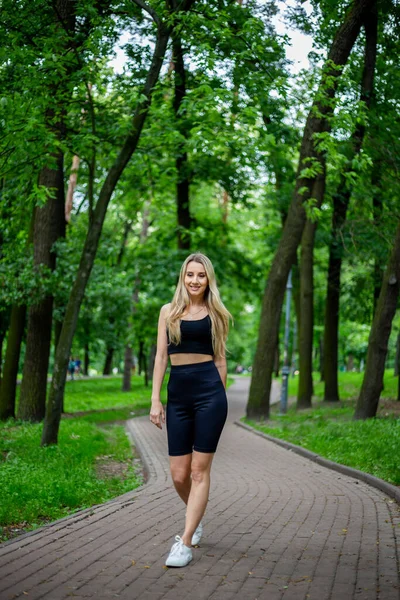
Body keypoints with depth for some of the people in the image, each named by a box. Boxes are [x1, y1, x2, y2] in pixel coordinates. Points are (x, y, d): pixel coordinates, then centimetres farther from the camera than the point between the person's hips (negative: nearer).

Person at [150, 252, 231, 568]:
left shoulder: (215, 314, 8)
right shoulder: (169, 311, 11)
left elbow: (220, 358, 11)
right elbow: (161, 357, 9)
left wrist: (220, 398, 10)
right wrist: (155, 400, 3)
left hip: (209, 392, -2)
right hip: (178, 394, 2)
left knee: (199, 470, -4)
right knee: (179, 474, 3)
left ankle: (185, 542, 0)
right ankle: (196, 521, 33)